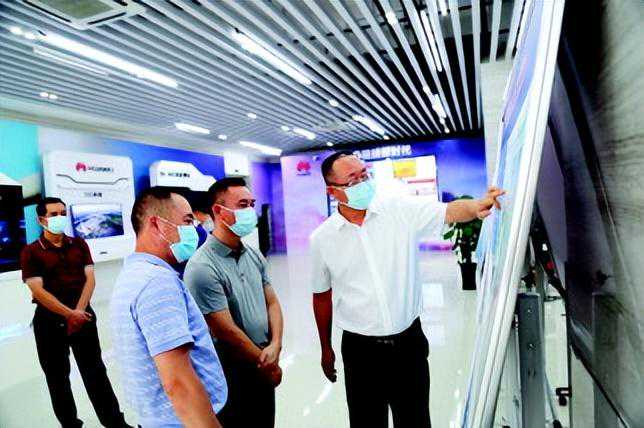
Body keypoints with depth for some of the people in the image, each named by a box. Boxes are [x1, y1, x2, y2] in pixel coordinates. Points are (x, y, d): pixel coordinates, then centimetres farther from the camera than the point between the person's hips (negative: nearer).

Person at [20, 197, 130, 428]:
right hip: (49, 320, -2)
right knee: (57, 376, 11)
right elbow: (38, 291, -12)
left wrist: (78, 311, -11)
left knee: (95, 371, 7)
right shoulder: (30, 252, -3)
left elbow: (89, 279, 0)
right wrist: (69, 314, -16)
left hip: (83, 314, 2)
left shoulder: (79, 244, 6)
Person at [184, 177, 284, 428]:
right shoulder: (203, 267, -21)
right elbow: (227, 331, -21)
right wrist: (268, 366, -10)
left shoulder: (254, 256, 1)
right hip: (232, 376, -7)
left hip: (264, 370, 7)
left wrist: (275, 346, -11)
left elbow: (272, 302, 6)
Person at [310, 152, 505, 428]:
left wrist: (475, 207, -40)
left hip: (409, 341, 1)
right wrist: (326, 349, 12)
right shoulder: (322, 238, -5)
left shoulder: (401, 209, -6)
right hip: (360, 349, 0)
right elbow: (322, 296, 5)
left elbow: (449, 211, -17)